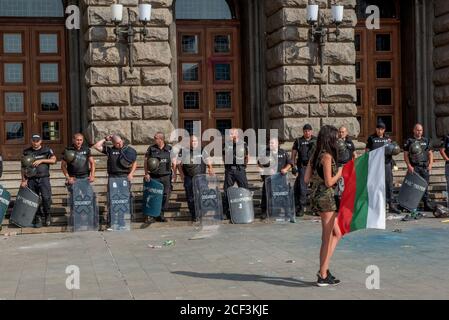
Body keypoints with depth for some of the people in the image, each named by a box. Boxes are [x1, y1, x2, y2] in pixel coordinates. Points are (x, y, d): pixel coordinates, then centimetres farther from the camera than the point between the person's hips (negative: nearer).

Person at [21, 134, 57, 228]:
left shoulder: (46, 150, 8)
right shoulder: (26, 152, 11)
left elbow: (54, 160, 0)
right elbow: (23, 167, 11)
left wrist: (41, 160, -10)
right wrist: (23, 180, 4)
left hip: (44, 178, -2)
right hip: (31, 180, 2)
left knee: (46, 197, -14)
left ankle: (47, 215, 7)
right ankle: (38, 218, 12)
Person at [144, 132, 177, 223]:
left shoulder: (169, 149, 5)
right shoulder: (151, 149, 3)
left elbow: (174, 163, 7)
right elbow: (146, 162, 4)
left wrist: (174, 173, -2)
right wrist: (146, 173, -5)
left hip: (166, 176, 2)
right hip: (153, 177, -1)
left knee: (165, 196, 4)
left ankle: (161, 215, 16)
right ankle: (150, 216, 0)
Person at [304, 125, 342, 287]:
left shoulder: (315, 155, 11)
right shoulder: (327, 156, -15)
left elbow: (306, 178, 10)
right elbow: (329, 182, -18)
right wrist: (340, 172, -3)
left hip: (317, 196, 9)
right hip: (326, 197, -9)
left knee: (337, 234, 18)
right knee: (328, 238, 1)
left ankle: (324, 270, 16)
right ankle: (323, 275, 8)